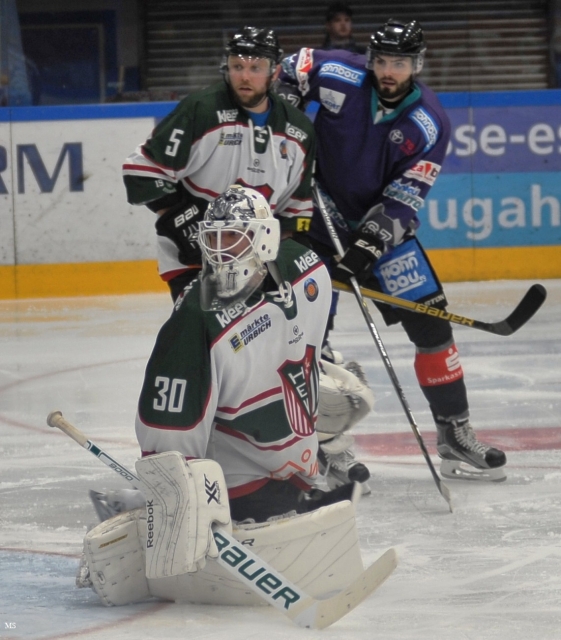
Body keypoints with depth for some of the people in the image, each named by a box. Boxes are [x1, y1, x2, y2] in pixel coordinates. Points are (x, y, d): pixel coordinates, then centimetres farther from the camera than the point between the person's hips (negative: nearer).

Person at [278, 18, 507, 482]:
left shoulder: (429, 124, -12)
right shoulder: (340, 77, -15)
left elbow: (404, 199, -15)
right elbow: (284, 76, 2)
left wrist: (370, 242, -27)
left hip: (384, 227, 2)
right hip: (315, 218, -2)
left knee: (430, 322, -4)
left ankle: (455, 436, 3)